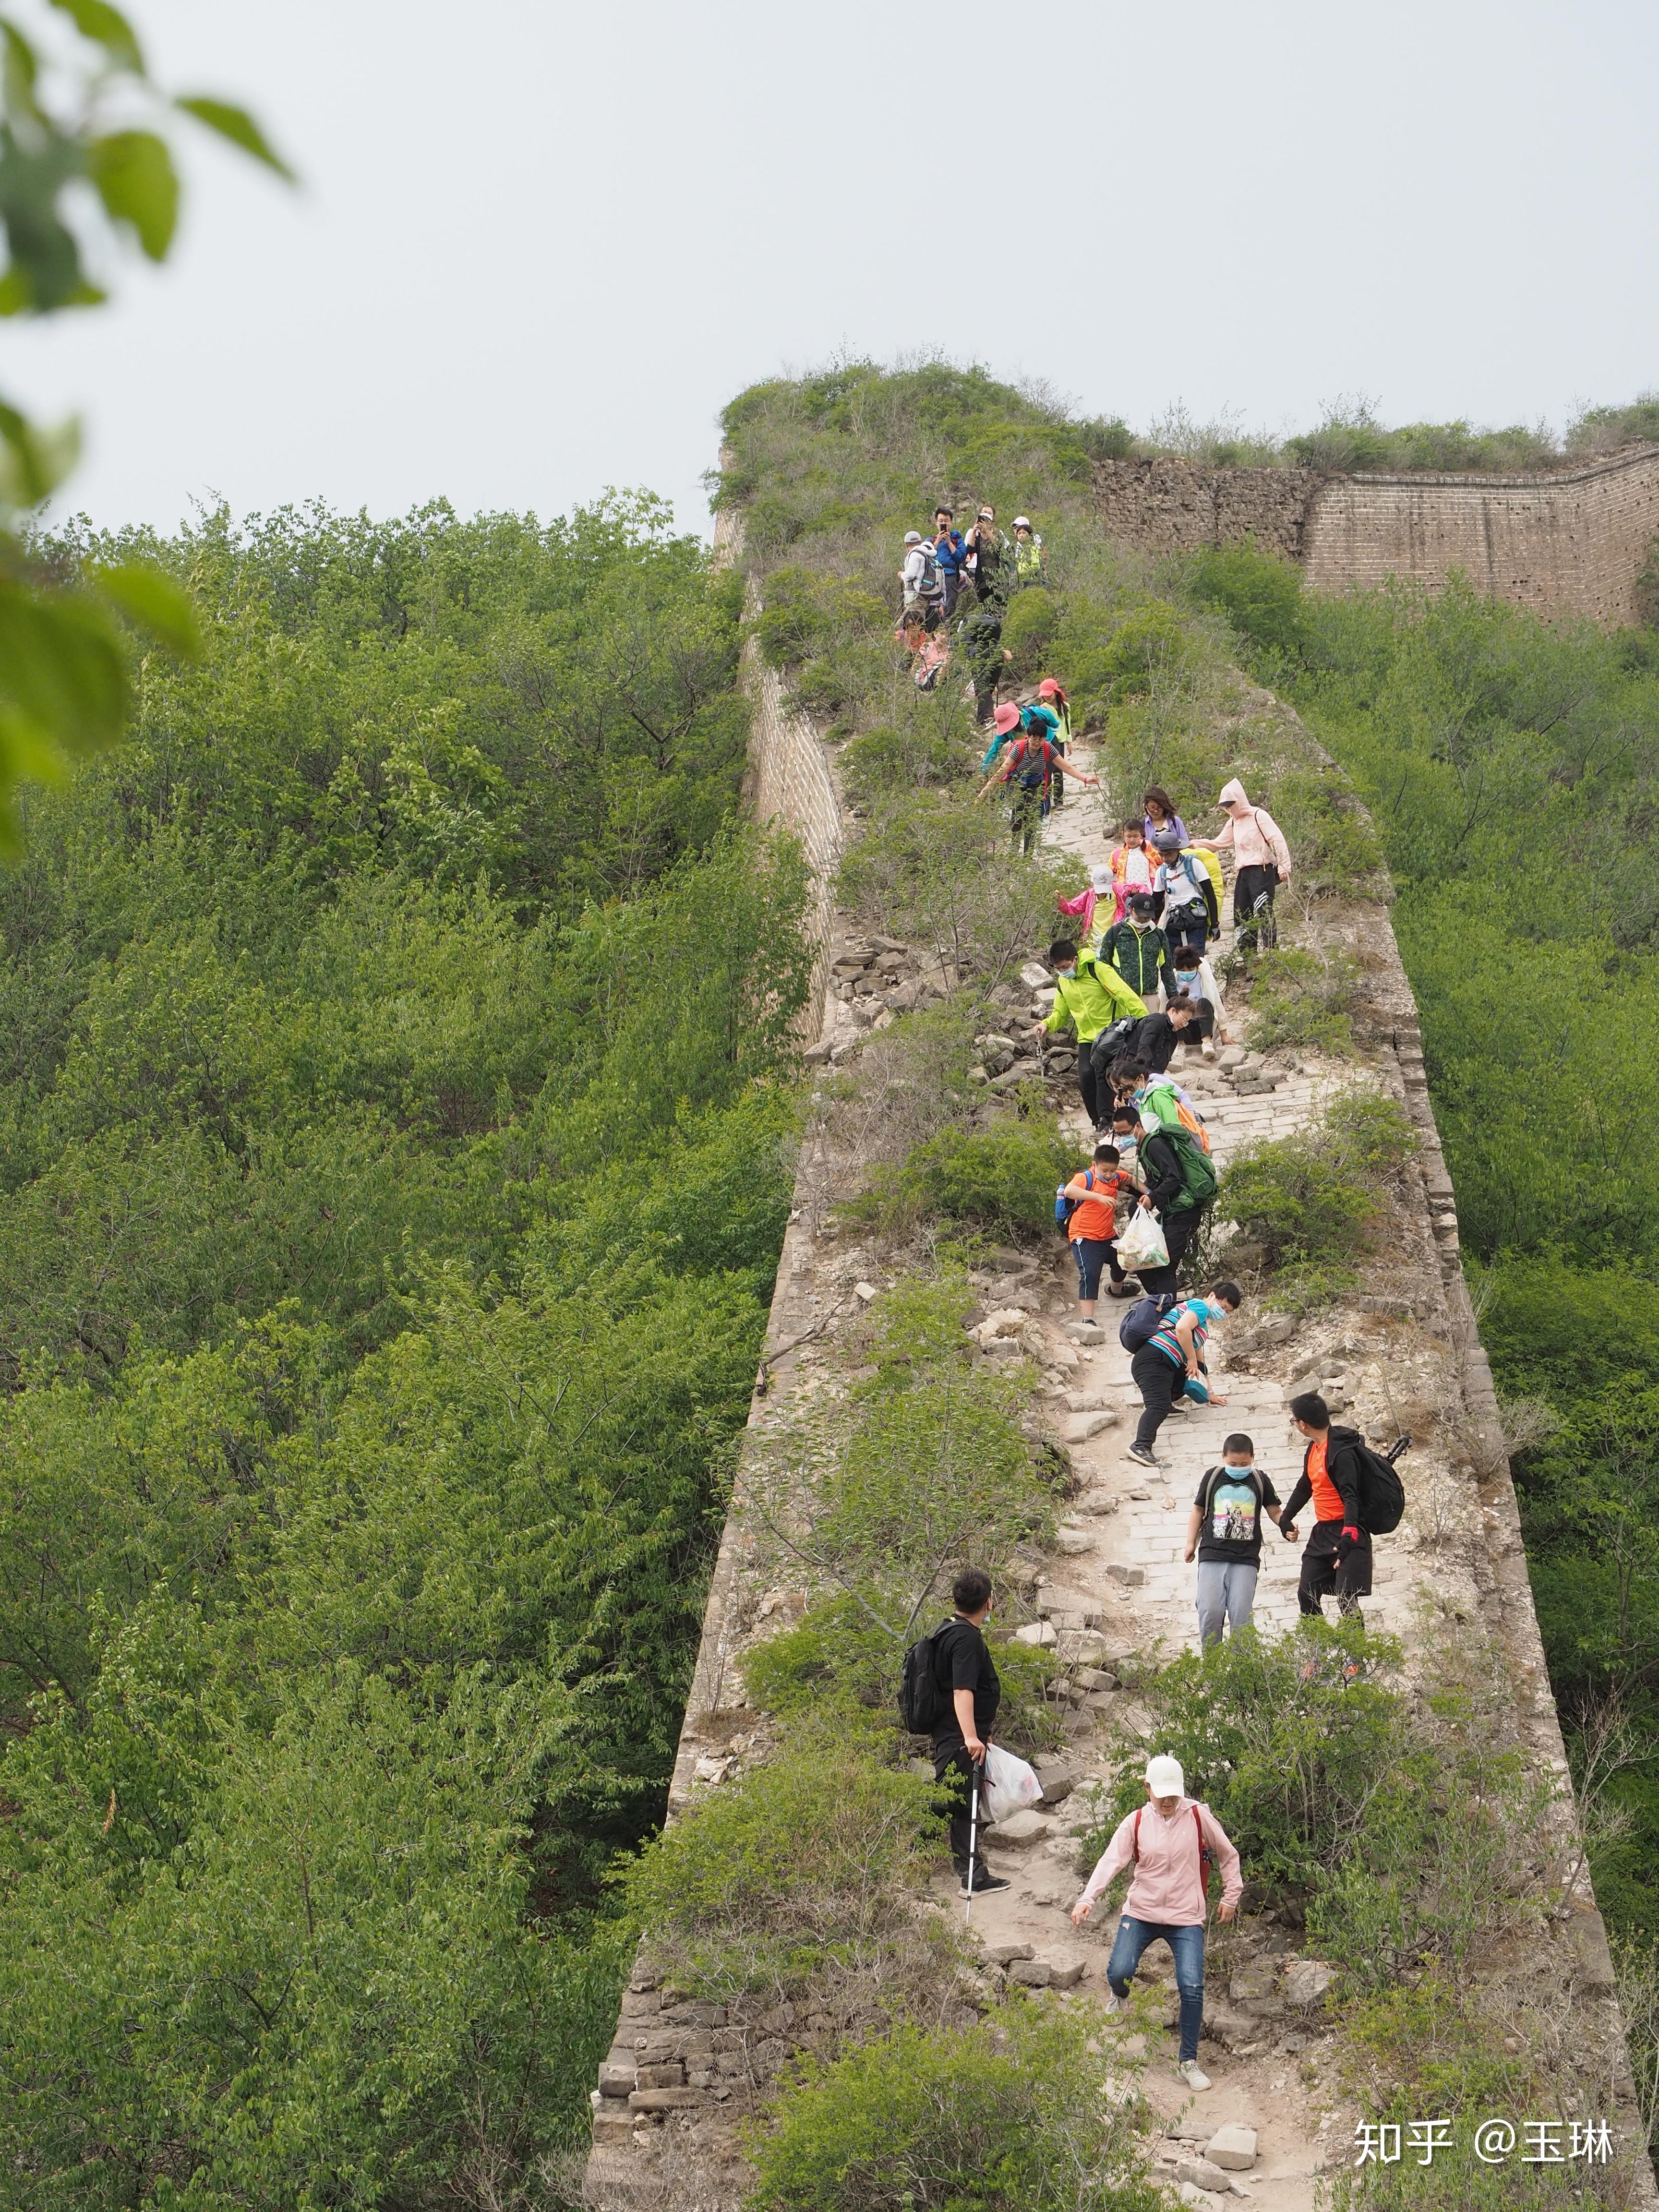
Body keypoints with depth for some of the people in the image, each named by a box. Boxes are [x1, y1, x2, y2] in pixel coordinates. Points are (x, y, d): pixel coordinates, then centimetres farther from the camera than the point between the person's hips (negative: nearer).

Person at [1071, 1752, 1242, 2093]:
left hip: (1186, 1918, -1)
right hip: (1141, 1913, 1)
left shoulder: (1198, 1817, -6)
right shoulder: (1136, 1822, -4)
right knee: (1119, 1972, -12)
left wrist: (1231, 1897, 9)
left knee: (1192, 1987, -13)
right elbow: (1111, 1861, -15)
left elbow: (1228, 1856, 8)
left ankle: (1188, 2062, 2)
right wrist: (1087, 1899, -29)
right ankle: (1120, 1997, 30)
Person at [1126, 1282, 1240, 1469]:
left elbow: (1199, 1362, 39)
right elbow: (1182, 1328, -18)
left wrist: (1209, 1394, 42)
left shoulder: (1204, 1325, 32)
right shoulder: (1200, 1307, 2)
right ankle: (1141, 1446, -42)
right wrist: (1192, 1360, -9)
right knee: (1160, 1407, -25)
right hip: (1153, 1360, -10)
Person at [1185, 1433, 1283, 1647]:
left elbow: (1274, 1511, 13)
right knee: (1210, 1612, -7)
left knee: (1241, 1615, -6)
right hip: (1212, 1556, 0)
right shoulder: (1212, 1477, 7)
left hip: (1246, 1559, 0)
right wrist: (1191, 1543, 10)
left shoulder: (1260, 1481, 6)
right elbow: (1198, 1511, 15)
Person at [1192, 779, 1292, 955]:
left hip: (1263, 870, -9)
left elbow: (1277, 840, -11)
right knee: (1241, 915, 7)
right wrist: (1196, 844, 10)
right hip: (1244, 873, 9)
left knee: (1264, 913, -16)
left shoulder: (1259, 816, -7)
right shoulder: (1233, 822, 17)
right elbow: (1219, 843, 23)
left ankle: (1271, 952, -18)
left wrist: (1284, 867, -16)